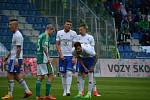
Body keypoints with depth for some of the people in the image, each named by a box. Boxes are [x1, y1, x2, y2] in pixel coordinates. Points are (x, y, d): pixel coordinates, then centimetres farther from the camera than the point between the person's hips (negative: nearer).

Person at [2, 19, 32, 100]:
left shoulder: (18, 35, -15)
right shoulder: (15, 35, 16)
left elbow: (19, 48, -20)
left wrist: (16, 60, -24)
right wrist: (8, 56, 26)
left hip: (15, 59, -10)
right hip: (14, 58, 10)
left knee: (10, 76, -5)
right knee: (17, 76, 12)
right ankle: (27, 91, 15)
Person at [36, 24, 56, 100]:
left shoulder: (40, 35, 19)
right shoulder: (46, 36, -8)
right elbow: (44, 46, -21)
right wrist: (48, 57, -19)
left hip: (39, 58, 9)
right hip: (44, 58, -9)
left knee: (40, 77, 8)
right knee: (50, 75, -2)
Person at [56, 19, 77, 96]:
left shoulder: (73, 33, 1)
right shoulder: (59, 33, 5)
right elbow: (57, 45, 6)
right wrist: (60, 55, -6)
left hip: (70, 56, -1)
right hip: (62, 56, 2)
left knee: (69, 73, -12)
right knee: (63, 74, 4)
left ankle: (68, 90, -14)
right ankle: (64, 90, 12)